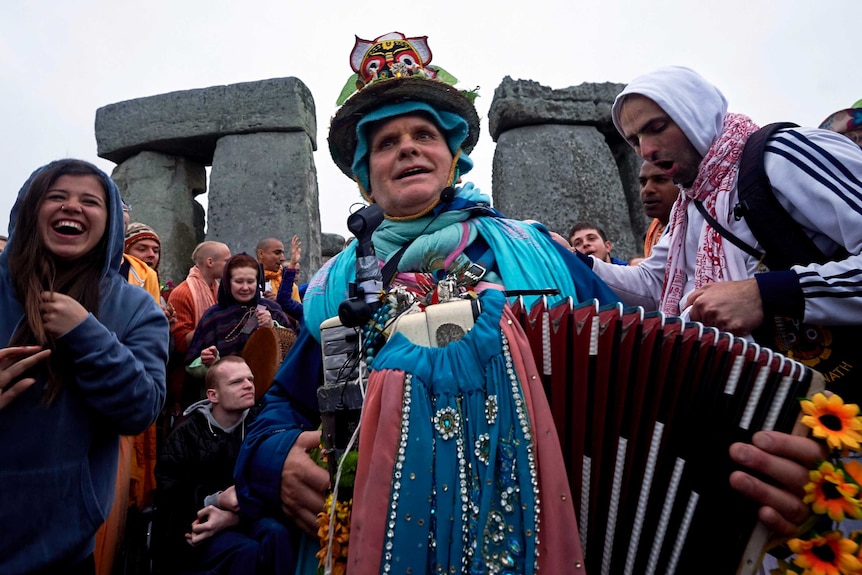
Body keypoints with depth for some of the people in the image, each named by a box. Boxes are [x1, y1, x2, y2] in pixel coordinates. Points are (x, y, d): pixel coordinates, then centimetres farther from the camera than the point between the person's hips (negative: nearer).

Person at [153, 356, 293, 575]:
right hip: (193, 526, -2)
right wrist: (217, 500, -23)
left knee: (276, 533, -29)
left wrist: (232, 516, -22)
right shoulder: (185, 435, -3)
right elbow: (168, 498, -9)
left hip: (243, 518, 3)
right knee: (247, 551, -30)